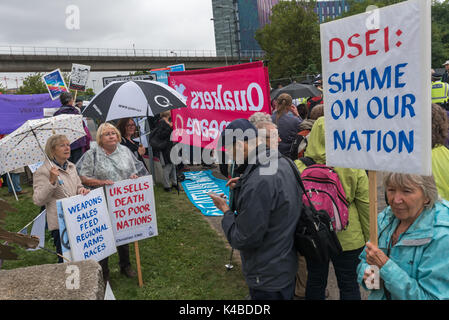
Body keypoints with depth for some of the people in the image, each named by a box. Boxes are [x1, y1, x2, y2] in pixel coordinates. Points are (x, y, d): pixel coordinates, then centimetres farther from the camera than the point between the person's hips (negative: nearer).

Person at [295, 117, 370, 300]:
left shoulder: (299, 167, -15)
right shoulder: (354, 167, -14)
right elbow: (365, 204, -6)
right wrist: (368, 237, 7)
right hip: (348, 237, 0)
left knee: (315, 281, 19)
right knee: (348, 284, 17)